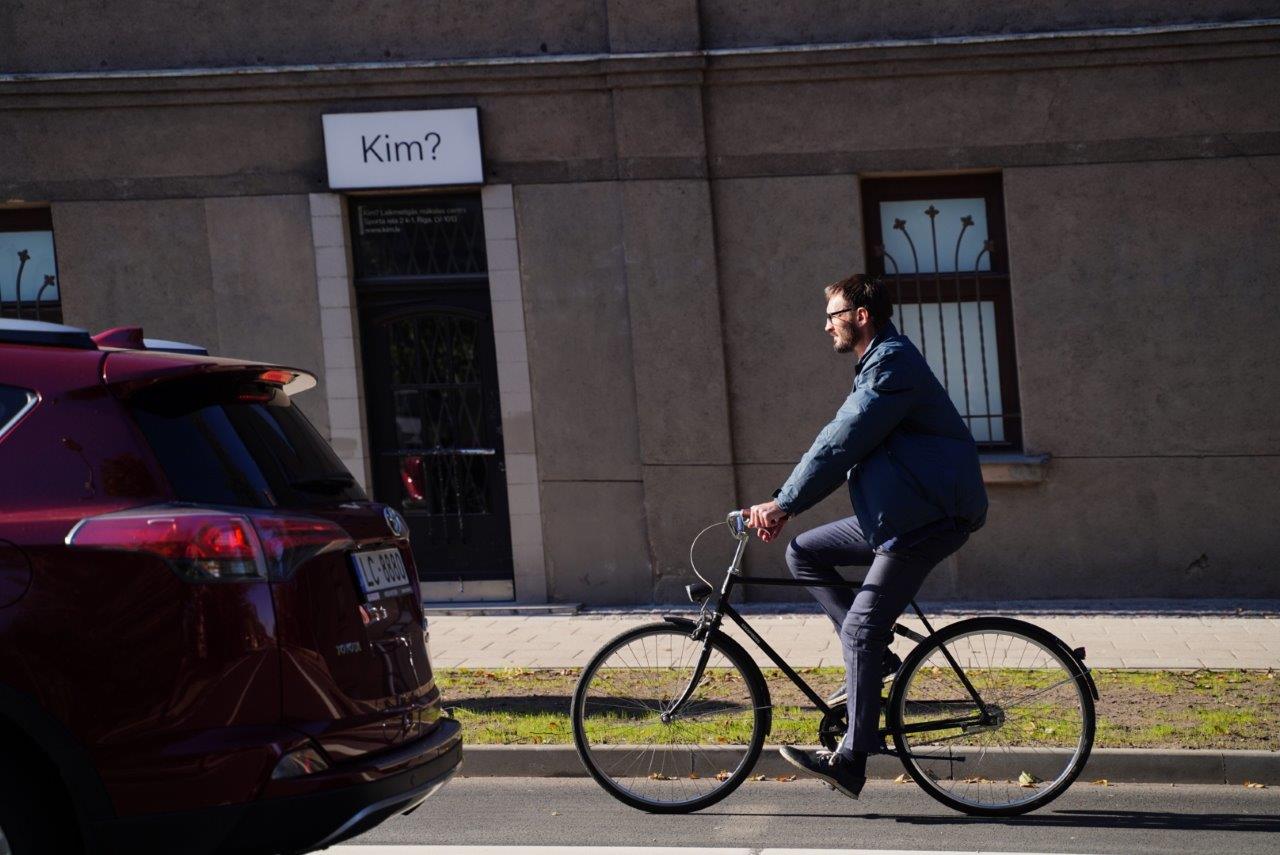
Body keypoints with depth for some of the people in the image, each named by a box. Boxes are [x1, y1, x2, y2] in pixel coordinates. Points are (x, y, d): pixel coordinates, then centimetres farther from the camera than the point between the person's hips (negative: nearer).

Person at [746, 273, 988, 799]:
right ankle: (874, 658, 7)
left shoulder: (892, 365, -15)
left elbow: (840, 445, -22)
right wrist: (784, 503, 7)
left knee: (862, 629, -11)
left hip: (929, 518, -10)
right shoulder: (880, 363, 19)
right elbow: (840, 444, 17)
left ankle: (851, 763, -8)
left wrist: (783, 504, -19)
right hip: (897, 514, 10)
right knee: (804, 554, 9)